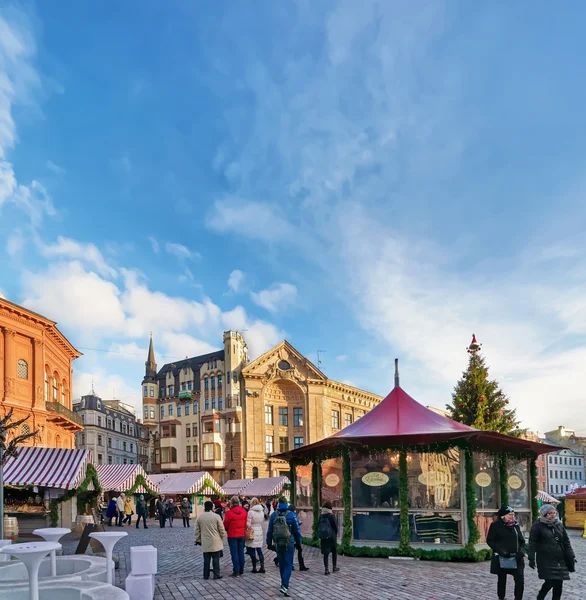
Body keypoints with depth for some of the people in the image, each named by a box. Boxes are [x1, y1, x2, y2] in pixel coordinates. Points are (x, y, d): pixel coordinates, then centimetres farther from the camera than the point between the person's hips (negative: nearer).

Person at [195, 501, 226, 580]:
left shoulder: (199, 517, 0)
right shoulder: (216, 516, -10)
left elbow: (197, 531, 7)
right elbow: (222, 530, -5)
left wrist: (198, 540, 18)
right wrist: (222, 538, 12)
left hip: (205, 543, 3)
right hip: (215, 542, -3)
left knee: (206, 559, 10)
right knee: (216, 559, 4)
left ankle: (206, 575, 14)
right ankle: (216, 575, 6)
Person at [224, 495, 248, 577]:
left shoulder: (229, 512, -17)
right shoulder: (244, 511, -2)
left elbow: (225, 524, -9)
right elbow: (246, 523, 5)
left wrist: (227, 530, 10)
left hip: (232, 535, -5)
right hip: (242, 535, 5)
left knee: (234, 553, 1)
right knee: (241, 552, 13)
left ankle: (236, 572, 2)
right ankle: (241, 570, 21)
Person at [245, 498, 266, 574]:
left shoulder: (251, 512, -15)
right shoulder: (262, 511, 4)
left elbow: (248, 524, -16)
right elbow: (262, 522, 11)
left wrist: (249, 529, 1)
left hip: (252, 532, -6)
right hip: (260, 532, 6)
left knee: (252, 551, 3)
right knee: (259, 550, 10)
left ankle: (254, 568, 6)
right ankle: (262, 567, 8)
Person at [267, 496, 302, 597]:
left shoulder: (273, 516, 0)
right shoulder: (291, 515, -8)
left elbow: (269, 531, 5)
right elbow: (297, 531, -3)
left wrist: (269, 543, 15)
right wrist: (299, 543, 8)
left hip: (278, 544, 3)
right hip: (289, 543, -3)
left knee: (282, 564, 17)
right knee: (288, 565, -1)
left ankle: (285, 584, 29)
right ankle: (284, 586, -15)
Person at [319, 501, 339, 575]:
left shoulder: (321, 516, -2)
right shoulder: (331, 516, -13)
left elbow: (318, 527, 3)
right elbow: (335, 526, -8)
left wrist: (320, 534, 11)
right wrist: (335, 534, 9)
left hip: (323, 538, 3)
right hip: (332, 537, -3)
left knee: (326, 553, 6)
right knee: (334, 552, 16)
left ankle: (326, 569, 1)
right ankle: (334, 567, 24)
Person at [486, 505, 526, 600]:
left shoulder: (516, 525, 9)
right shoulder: (495, 525, -4)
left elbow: (522, 541, 13)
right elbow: (490, 540, -6)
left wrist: (522, 551, -8)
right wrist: (501, 551, -18)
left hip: (516, 559, 3)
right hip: (502, 559, -3)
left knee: (520, 581, -8)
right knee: (502, 580, 11)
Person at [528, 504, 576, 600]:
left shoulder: (559, 524, 11)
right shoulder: (538, 525, -5)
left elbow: (566, 542, 15)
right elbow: (532, 543, -6)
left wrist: (571, 556, 10)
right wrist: (531, 558, -12)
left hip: (560, 560, 5)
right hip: (546, 560, -5)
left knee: (558, 583, 3)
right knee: (550, 582, -7)